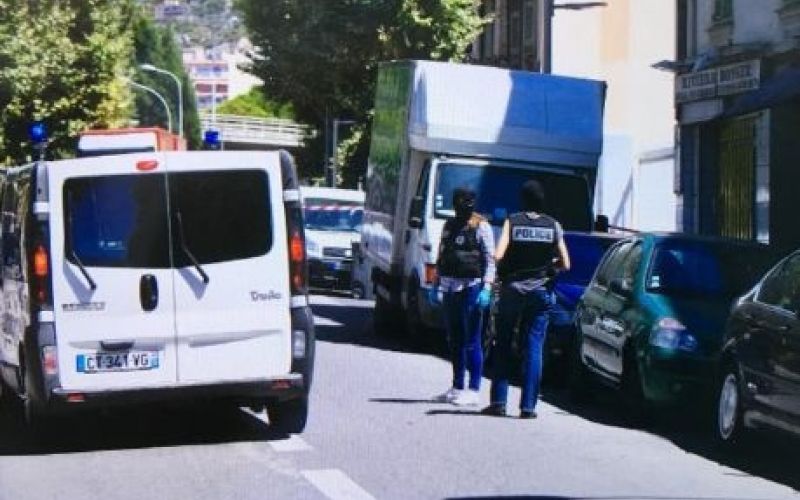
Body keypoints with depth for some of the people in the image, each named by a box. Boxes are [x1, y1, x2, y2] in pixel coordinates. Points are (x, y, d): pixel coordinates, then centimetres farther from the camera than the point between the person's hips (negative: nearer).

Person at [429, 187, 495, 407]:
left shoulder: (481, 227, -3)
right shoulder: (449, 226, 15)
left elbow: (490, 259, -6)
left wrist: (486, 288, -15)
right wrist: (436, 284, 18)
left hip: (471, 287, -6)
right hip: (450, 287, 6)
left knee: (471, 341, -6)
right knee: (454, 340, 11)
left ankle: (473, 390, -4)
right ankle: (457, 387, 20)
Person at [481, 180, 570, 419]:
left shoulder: (512, 222, -4)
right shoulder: (553, 225, 0)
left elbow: (498, 256, -15)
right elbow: (565, 264, -2)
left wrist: (508, 266, 6)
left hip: (512, 289, -1)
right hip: (540, 291, 1)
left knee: (503, 347, 9)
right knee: (533, 348, 3)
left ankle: (498, 401, 3)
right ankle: (528, 406, -2)